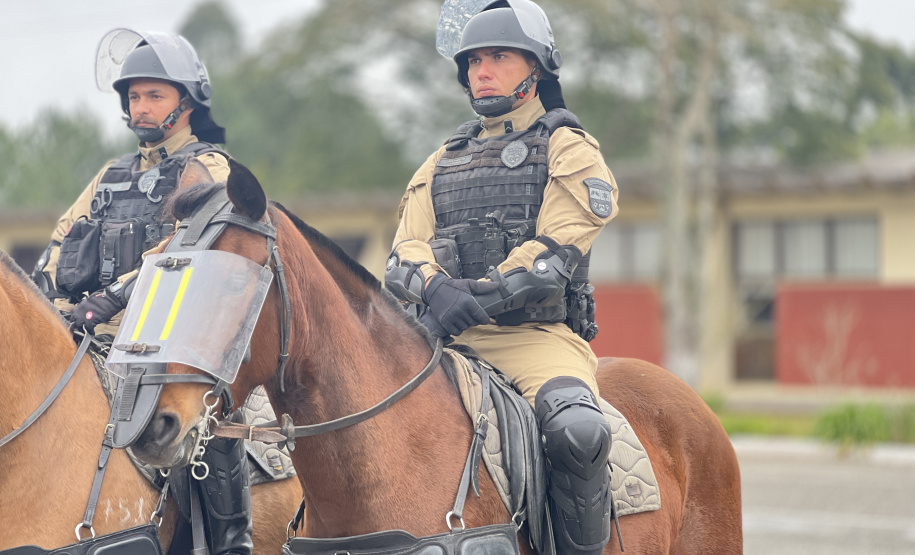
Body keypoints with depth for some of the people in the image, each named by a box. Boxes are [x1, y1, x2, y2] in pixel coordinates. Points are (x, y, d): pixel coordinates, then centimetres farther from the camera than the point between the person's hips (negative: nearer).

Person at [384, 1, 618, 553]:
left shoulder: (568, 150, 7)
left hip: (539, 336, -5)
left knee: (578, 430, -34)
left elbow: (557, 250, -7)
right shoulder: (441, 164, 23)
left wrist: (477, 297, -20)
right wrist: (436, 288, -14)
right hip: (448, 341, 5)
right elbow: (406, 253, 11)